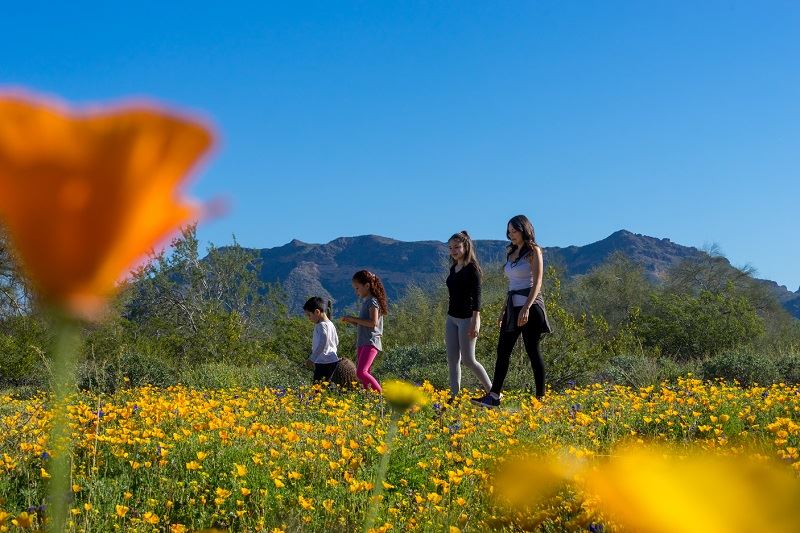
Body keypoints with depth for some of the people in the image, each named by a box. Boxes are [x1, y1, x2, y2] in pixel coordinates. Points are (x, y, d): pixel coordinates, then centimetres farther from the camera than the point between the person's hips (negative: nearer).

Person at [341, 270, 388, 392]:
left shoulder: (372, 301, -9)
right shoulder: (365, 302, 19)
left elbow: (373, 323, -21)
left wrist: (354, 319, -14)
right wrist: (352, 321, 9)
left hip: (371, 343, -10)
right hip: (362, 343, 10)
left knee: (361, 372, -21)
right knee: (362, 373, 6)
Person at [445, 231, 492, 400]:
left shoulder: (472, 268, -10)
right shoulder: (453, 268, 13)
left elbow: (476, 296, -16)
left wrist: (475, 322, -22)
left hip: (467, 318, -8)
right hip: (451, 318, 8)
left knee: (468, 360, -6)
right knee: (452, 359, 2)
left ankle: (492, 392, 8)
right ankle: (454, 397, 3)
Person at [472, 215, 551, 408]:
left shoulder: (533, 251, -6)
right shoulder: (511, 253, 16)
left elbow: (537, 282, -15)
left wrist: (526, 308, -25)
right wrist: (504, 310, 19)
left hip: (529, 306, -8)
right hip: (513, 307, 8)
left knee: (533, 351, -3)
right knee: (503, 350, 4)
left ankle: (541, 396, 3)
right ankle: (494, 396, 5)